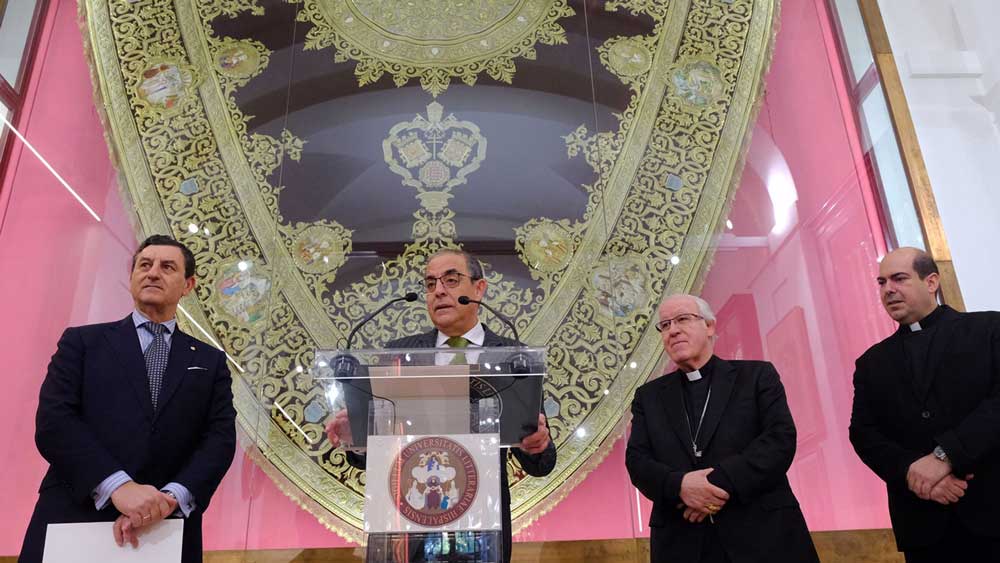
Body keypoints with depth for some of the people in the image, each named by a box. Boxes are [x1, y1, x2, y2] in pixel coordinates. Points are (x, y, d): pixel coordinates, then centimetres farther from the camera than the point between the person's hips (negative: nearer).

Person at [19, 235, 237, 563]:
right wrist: (118, 486, -20)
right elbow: (52, 421, -6)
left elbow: (220, 439, 0)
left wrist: (171, 498, -18)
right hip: (72, 523, -1)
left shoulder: (210, 362, 10)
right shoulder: (82, 342, 7)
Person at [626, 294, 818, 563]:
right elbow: (636, 460, 2)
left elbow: (781, 439, -7)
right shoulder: (649, 396, 11)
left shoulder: (757, 375, 5)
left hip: (763, 534, -1)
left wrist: (723, 483, -19)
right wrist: (679, 485, -18)